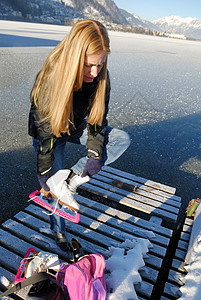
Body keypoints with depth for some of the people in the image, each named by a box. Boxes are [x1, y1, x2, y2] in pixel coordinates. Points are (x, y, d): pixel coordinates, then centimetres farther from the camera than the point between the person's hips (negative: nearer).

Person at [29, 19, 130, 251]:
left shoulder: (100, 78, -22)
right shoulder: (50, 80, -33)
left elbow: (98, 118, -10)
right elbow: (45, 133, -26)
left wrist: (95, 154, -20)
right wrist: (44, 175, -20)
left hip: (76, 127, 4)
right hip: (50, 133, -4)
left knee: (122, 139, -12)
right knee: (53, 184, -3)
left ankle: (71, 180, -16)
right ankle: (58, 231, 27)